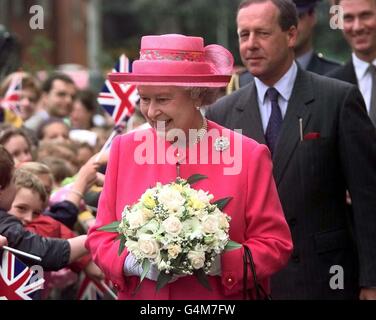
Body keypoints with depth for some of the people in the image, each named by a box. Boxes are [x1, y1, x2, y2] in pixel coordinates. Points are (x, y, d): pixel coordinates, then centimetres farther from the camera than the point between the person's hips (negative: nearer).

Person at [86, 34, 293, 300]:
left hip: (221, 301, -2)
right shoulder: (125, 149, 0)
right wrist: (133, 263, -17)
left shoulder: (248, 155, -8)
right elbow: (101, 237, 2)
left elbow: (275, 245, -7)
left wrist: (218, 263, -22)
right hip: (141, 297, 2)